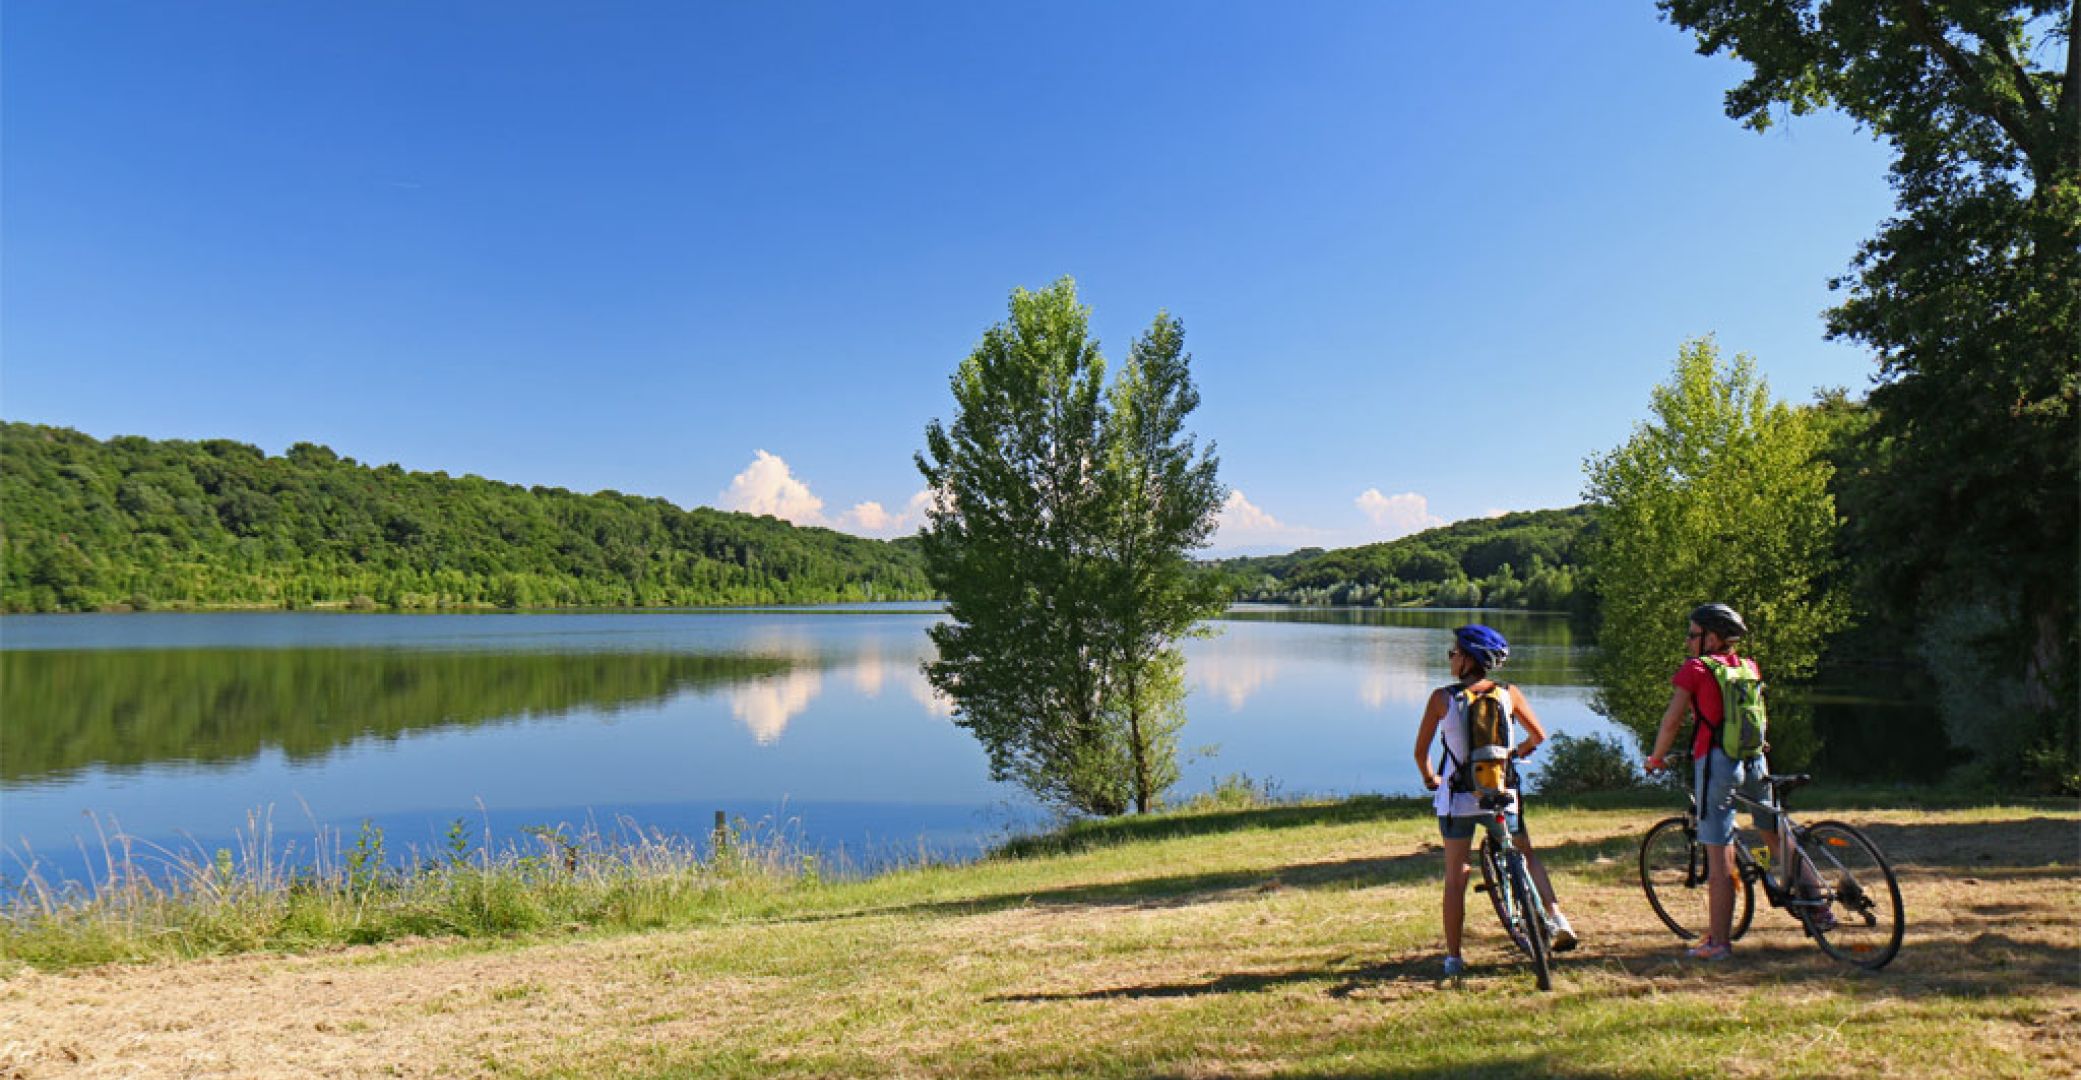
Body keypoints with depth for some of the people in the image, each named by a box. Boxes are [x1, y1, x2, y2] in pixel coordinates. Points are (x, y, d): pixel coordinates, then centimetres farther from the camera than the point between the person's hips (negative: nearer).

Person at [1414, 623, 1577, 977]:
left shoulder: (1442, 697, -8)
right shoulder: (1509, 694, -2)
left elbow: (1421, 750, -4)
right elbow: (1539, 736, 8)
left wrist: (1429, 778, 17)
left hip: (1459, 796, -2)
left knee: (1455, 877, 9)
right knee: (1527, 856, 27)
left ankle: (1453, 957, 12)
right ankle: (1556, 918, 12)